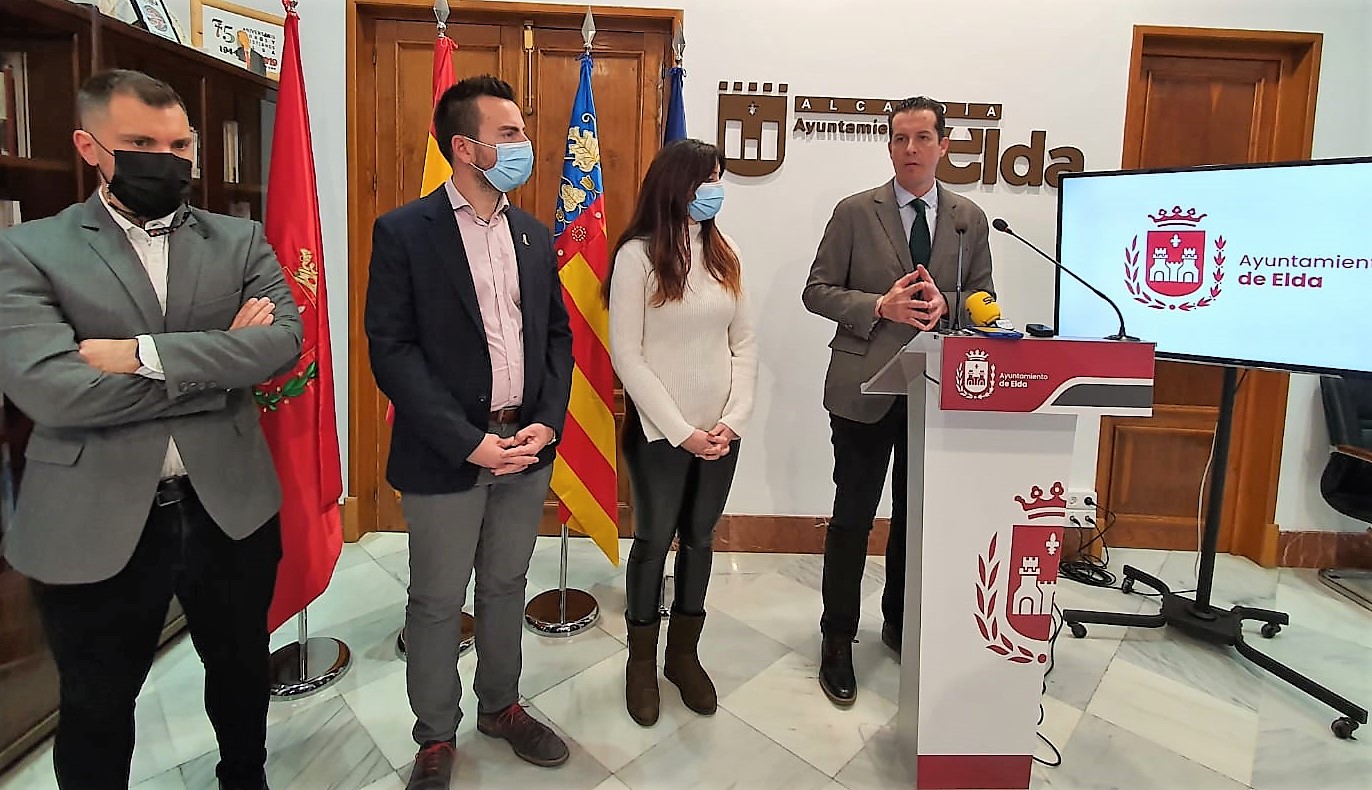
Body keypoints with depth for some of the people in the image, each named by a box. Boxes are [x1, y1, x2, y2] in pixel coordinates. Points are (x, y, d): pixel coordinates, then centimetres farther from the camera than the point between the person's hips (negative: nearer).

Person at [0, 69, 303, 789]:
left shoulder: (241, 241, 3)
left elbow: (284, 341, -13)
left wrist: (144, 353, -20)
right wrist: (223, 360, -16)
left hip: (231, 508, 2)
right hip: (93, 526, -1)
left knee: (242, 671, 22)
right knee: (96, 711, 20)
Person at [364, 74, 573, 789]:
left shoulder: (533, 235, 9)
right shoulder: (403, 232, -8)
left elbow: (557, 333, 10)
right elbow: (391, 350, -12)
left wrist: (548, 422, -4)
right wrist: (467, 441, -17)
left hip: (526, 448, 5)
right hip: (447, 455, -4)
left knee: (505, 587, 19)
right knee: (436, 603, 11)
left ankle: (500, 704, 41)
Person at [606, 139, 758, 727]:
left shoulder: (723, 254, 6)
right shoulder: (638, 255, -9)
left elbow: (745, 342, 6)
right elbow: (627, 354, -12)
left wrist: (734, 418, -6)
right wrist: (682, 430, -14)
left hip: (721, 432, 5)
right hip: (659, 433, -4)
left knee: (699, 540, 15)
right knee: (654, 542, 10)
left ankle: (684, 654, 35)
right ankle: (642, 662, 31)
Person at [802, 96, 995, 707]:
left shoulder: (970, 219, 8)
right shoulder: (855, 213, -1)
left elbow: (983, 299, 10)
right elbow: (818, 291, -3)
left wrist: (945, 305, -12)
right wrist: (880, 306, -17)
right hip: (865, 388, -3)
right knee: (853, 517, 4)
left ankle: (901, 623, 36)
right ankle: (838, 639, 20)